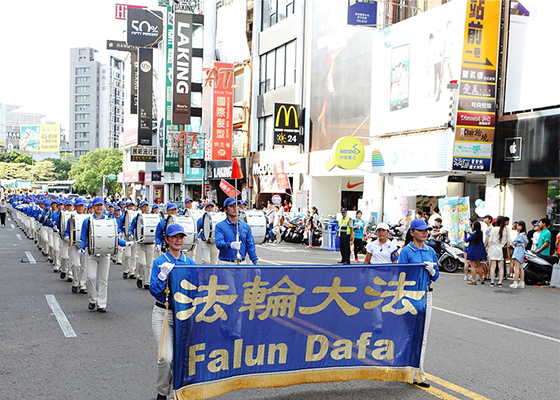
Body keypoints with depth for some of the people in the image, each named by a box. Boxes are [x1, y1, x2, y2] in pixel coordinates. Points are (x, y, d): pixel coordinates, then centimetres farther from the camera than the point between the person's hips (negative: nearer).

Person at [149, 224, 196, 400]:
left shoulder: (190, 262, 8)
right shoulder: (159, 262, -1)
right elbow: (154, 290, -7)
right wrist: (163, 275, -20)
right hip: (163, 314, -3)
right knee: (167, 357, -12)